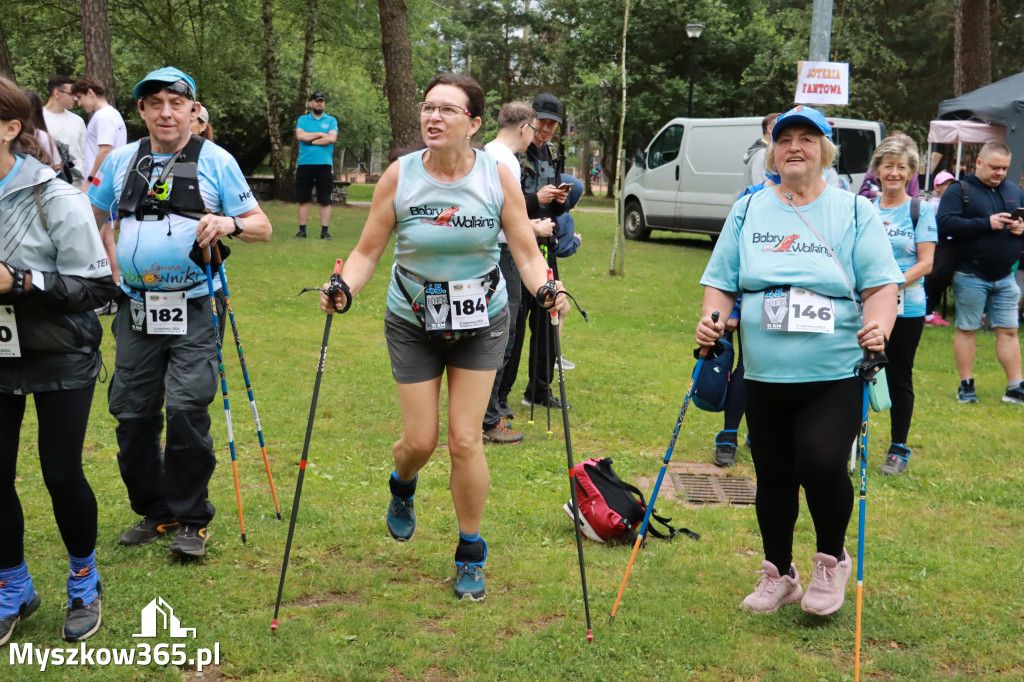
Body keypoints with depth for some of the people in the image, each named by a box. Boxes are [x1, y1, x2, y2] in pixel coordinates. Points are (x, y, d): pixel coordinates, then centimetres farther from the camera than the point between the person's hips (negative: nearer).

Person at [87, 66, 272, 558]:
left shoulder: (216, 161, 1)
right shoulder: (120, 161, 9)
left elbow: (261, 227, 1)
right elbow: (91, 220, 23)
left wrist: (231, 223, -20)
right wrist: (111, 271, 13)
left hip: (193, 309, -3)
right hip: (135, 310, 4)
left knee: (187, 410, -11)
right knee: (132, 413, 6)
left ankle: (191, 519, 5)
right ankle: (154, 512, 23)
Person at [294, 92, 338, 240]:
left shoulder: (331, 120, 9)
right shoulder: (302, 119, 12)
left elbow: (331, 138, -8)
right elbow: (300, 135, -6)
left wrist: (310, 140, -4)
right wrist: (321, 134, -5)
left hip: (324, 164, -1)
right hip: (304, 164, 1)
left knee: (325, 200, -2)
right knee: (303, 199, 3)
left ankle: (325, 231, 2)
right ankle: (302, 230, 8)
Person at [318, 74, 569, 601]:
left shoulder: (497, 176, -11)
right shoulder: (400, 176, -11)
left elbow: (526, 254, -9)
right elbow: (368, 251, -7)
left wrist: (546, 288, -29)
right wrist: (345, 288, -26)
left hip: (481, 321, 0)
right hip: (413, 323, 0)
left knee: (465, 440, -3)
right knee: (421, 440, 3)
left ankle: (471, 555, 16)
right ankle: (402, 487, 43)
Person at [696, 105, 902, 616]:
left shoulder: (855, 211, 3)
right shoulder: (748, 210, 9)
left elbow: (881, 285, -2)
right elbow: (721, 282, 10)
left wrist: (878, 326, -21)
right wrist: (711, 318, -9)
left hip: (835, 376, -3)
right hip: (765, 377, 3)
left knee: (821, 462, -21)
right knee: (773, 477, 11)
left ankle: (831, 560, 8)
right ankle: (778, 574, 33)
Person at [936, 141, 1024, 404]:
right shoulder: (959, 190, -5)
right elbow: (945, 224, -19)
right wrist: (986, 223, -22)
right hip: (971, 276, -5)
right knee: (966, 330, 5)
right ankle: (966, 385, 15)